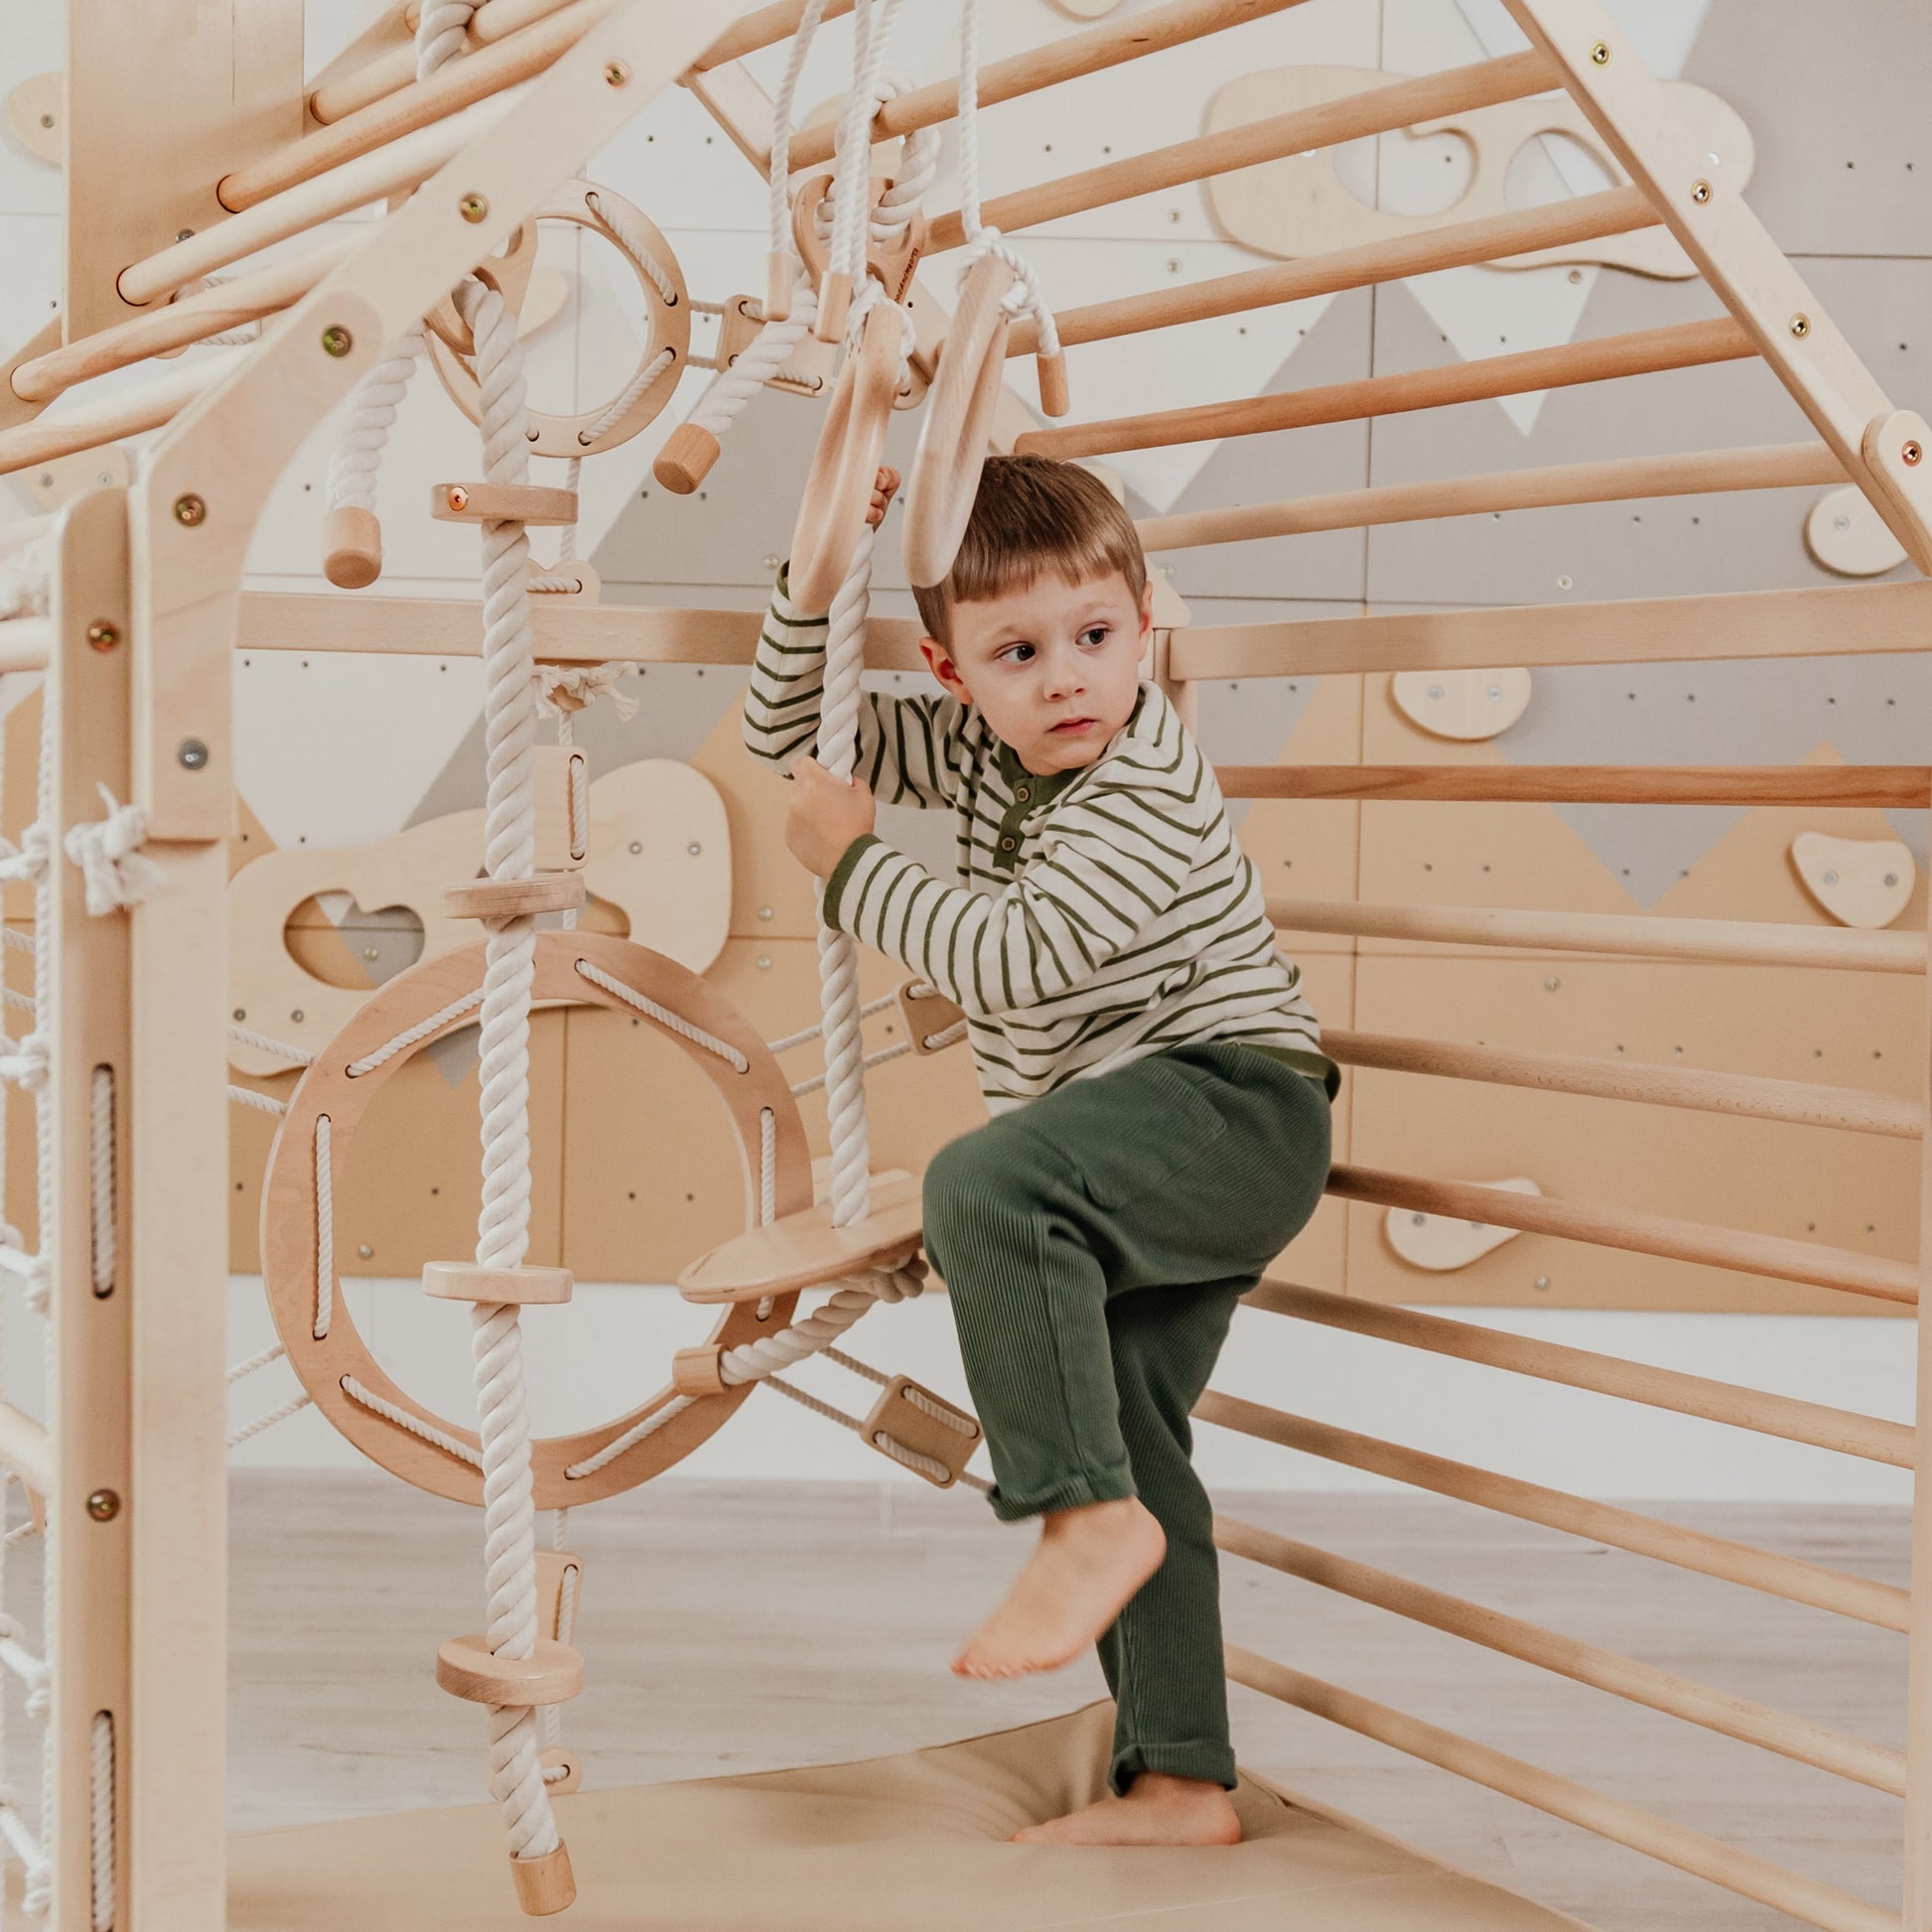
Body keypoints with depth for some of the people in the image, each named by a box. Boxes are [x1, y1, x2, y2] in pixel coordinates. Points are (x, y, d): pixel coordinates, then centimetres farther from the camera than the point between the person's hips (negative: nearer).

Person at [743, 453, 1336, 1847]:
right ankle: (1178, 1782, 14)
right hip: (1148, 1165, 9)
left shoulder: (1149, 793, -18)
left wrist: (855, 865, -16)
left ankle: (1088, 1511, -24)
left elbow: (1017, 958, -25)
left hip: (1230, 1098, -9)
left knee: (982, 1186, -33)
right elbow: (788, 728, 13)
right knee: (1131, 1443, 9)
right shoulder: (982, 751, 7)